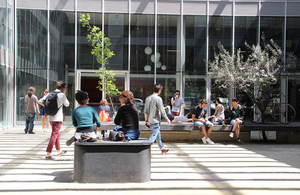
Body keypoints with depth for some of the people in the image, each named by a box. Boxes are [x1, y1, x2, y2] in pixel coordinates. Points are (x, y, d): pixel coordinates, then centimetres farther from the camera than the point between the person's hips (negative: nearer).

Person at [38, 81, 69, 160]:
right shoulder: (62, 95, -9)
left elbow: (40, 101, 5)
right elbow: (67, 105, 6)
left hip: (51, 118, 7)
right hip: (57, 118, -7)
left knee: (57, 134, 21)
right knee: (54, 135, -6)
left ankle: (59, 151, 36)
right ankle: (48, 154, -10)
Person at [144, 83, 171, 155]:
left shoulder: (148, 98, 6)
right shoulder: (158, 98, -16)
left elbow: (145, 111, 9)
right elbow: (162, 111, -15)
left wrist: (146, 120, 18)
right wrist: (168, 119, -3)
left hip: (150, 121, 8)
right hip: (156, 121, -8)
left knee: (158, 135, 20)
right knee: (153, 137, -6)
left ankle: (163, 149, 34)